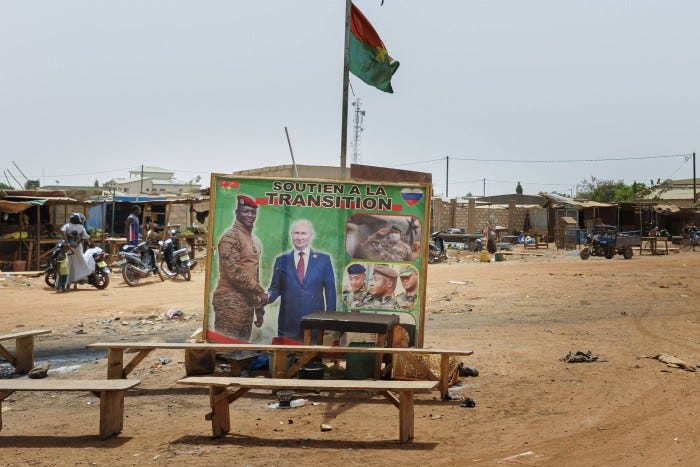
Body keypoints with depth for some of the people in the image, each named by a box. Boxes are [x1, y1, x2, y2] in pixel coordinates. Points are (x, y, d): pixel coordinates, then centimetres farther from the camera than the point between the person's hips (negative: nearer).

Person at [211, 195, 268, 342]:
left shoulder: (255, 241, 18)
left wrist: (259, 308, 19)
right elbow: (235, 273, -19)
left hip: (248, 303, 9)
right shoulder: (230, 237, -10)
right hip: (230, 302, -9)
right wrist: (261, 292, -17)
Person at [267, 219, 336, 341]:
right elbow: (275, 288, 10)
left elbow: (330, 291, 4)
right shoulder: (281, 260, 8)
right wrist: (267, 296, -12)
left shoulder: (323, 259, 5)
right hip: (288, 324, 1)